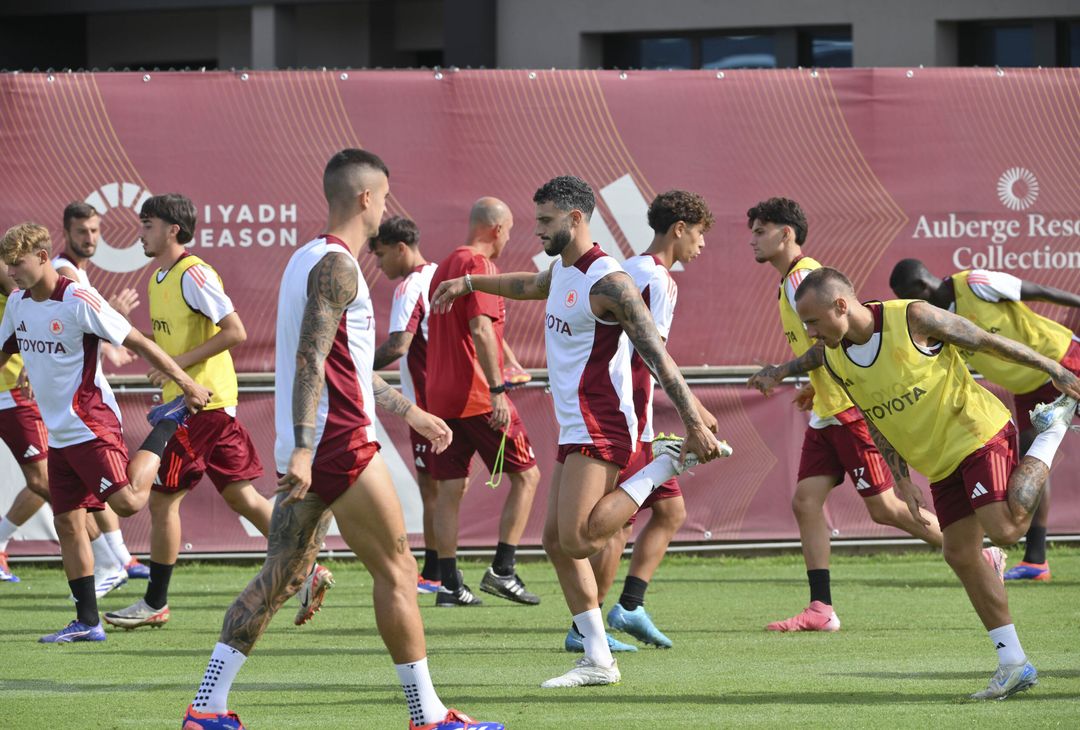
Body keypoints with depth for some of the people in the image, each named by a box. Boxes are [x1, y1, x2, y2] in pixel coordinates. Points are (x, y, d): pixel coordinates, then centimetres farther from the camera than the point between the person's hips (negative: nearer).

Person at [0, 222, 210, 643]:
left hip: (91, 426, -7)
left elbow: (137, 342, -13)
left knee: (128, 502, -19)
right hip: (58, 432, 7)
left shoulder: (79, 302, -16)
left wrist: (185, 382, -13)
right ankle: (87, 622, 8)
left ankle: (165, 427, 7)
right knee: (68, 523, 4)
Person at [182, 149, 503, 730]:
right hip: (339, 443, -10)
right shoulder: (337, 266, -12)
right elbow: (311, 361, -22)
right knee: (396, 573, -2)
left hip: (308, 448, 10)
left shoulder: (308, 259, 20)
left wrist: (409, 412, 35)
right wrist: (302, 449, -29)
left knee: (280, 578, 8)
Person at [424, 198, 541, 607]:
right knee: (526, 475, 2)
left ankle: (450, 584, 2)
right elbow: (481, 329, -21)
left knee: (450, 487, 6)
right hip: (478, 395, -8)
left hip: (442, 396, 8)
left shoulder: (445, 266, 18)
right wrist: (497, 390, -23)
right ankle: (502, 570, -5)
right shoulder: (479, 265, -11)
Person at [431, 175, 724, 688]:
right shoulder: (562, 271, 14)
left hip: (600, 430, -10)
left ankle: (669, 463, -7)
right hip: (574, 430, 10)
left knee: (579, 539, -20)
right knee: (557, 540, 6)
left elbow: (657, 356, -18)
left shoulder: (608, 283, -15)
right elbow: (527, 286, 41)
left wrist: (695, 423, -22)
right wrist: (468, 283, 47)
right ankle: (598, 660, 8)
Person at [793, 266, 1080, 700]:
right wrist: (902, 480, 8)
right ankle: (1013, 664, 8)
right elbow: (875, 422, 12)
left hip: (978, 432, -7)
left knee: (1004, 530, -21)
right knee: (960, 553, 1)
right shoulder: (833, 359, -2)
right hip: (938, 462, 7)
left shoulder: (913, 319, -21)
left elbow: (988, 342, -12)